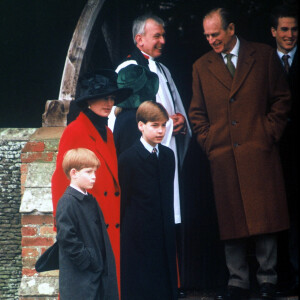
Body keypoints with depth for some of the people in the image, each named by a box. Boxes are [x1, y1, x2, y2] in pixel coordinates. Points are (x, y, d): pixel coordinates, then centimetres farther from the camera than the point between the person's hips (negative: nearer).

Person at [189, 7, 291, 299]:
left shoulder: (263, 55, 6)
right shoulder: (201, 66, 13)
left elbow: (282, 98, 8)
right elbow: (197, 112, 18)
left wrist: (269, 133, -1)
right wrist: (207, 142, 5)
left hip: (259, 151, -2)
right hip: (223, 155, 2)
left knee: (265, 218, -3)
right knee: (231, 220, 1)